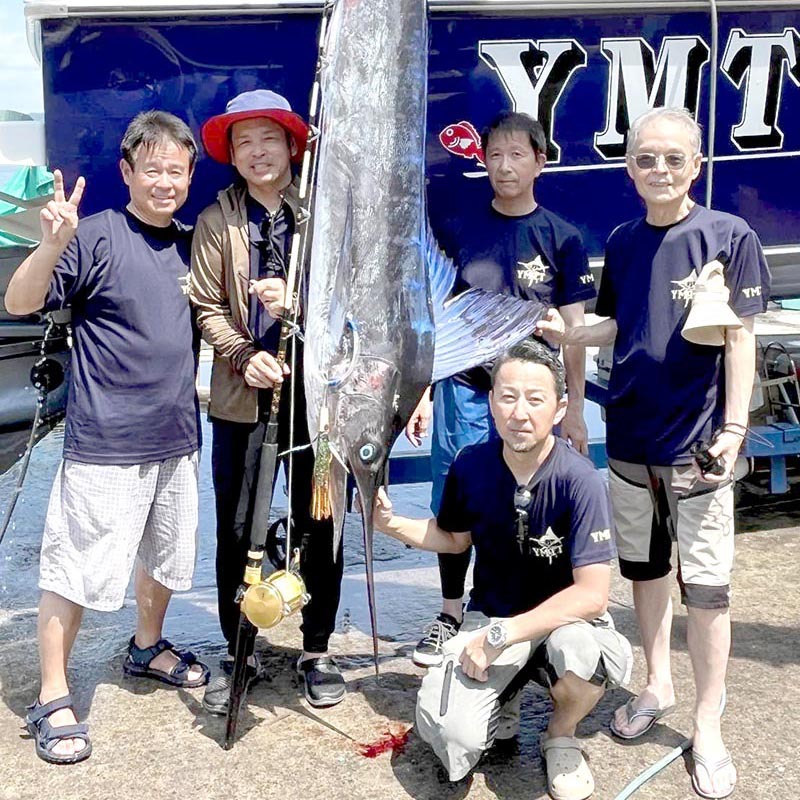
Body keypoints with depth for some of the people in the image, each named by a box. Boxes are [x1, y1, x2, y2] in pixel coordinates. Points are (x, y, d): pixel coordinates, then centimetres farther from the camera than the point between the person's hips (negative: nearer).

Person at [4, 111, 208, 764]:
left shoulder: (190, 244, 8)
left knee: (166, 553, 20)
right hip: (105, 442, -7)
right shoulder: (97, 236, -12)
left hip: (176, 439, 7)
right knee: (78, 570, -1)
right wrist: (53, 243, -37)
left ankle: (148, 646, 43)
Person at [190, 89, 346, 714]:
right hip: (243, 395, 1)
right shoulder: (217, 220, 6)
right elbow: (206, 307, 2)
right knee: (236, 529, 5)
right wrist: (244, 356, -13)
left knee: (319, 526, 8)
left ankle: (318, 652, 24)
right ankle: (238, 655, 22)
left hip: (318, 391, 0)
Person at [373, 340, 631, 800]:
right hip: (490, 615, 2)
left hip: (564, 618, -2)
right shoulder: (471, 465, -9)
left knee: (582, 650, -39)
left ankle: (562, 737, -2)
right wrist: (393, 524, -6)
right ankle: (505, 698, 15)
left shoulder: (580, 481, -22)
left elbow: (592, 595, -25)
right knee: (450, 733, -24)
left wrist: (501, 636, -25)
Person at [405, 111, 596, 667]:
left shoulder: (561, 237, 0)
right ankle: (451, 614, 24)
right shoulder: (463, 231, 5)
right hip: (464, 391, 2)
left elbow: (573, 328, 3)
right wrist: (423, 392, 6)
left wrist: (574, 409, 1)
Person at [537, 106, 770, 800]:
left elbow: (741, 338, -8)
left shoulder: (729, 237, -8)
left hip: (696, 441, -5)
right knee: (643, 565, 17)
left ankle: (708, 727, 14)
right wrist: (568, 333, -5)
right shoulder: (623, 242, 6)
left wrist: (735, 427, -13)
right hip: (630, 436, 5)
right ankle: (658, 684, 36)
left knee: (706, 584, 0)